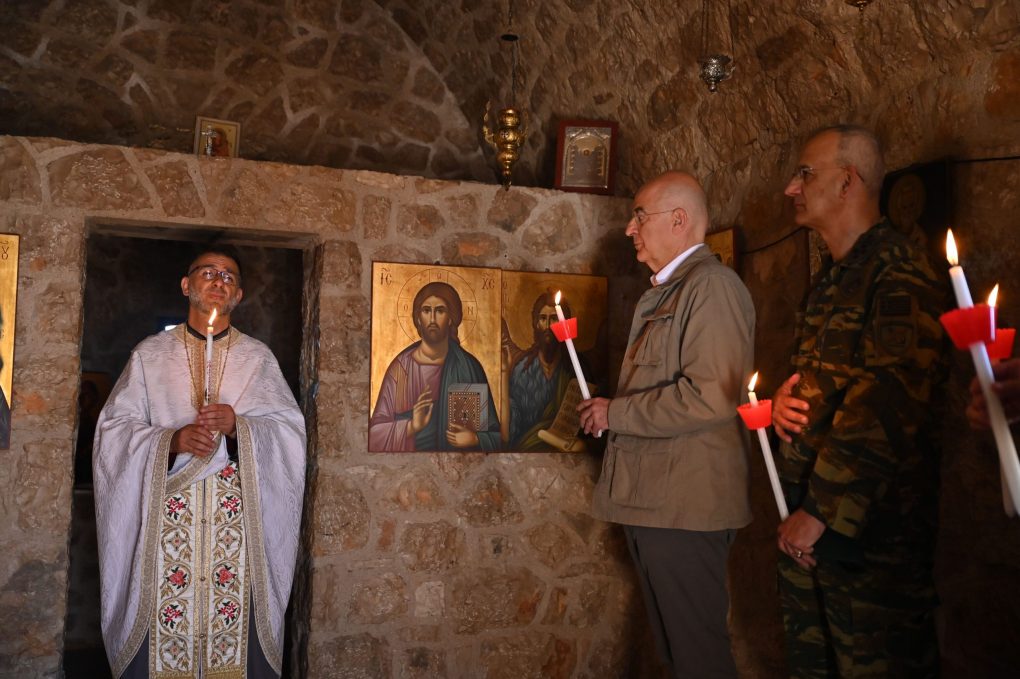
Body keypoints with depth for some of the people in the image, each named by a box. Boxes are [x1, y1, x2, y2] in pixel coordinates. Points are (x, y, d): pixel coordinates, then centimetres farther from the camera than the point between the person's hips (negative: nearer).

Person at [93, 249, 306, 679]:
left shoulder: (258, 358, 10)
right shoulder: (150, 354, 11)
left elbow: (290, 429, 2)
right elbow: (115, 430, 3)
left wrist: (238, 426, -16)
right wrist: (172, 440, -14)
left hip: (237, 523, 0)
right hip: (165, 519, 0)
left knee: (236, 633, -3)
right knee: (162, 635, -1)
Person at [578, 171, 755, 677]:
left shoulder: (712, 285, -13)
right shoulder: (660, 294, 16)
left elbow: (709, 397, -24)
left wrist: (615, 413, -14)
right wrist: (609, 412, 10)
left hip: (685, 503, -9)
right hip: (650, 501, 9)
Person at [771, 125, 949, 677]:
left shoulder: (900, 274, -14)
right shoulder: (832, 277, 15)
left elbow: (884, 410, -23)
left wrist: (819, 511, -20)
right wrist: (783, 400, 3)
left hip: (871, 526, -9)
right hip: (807, 518, 9)